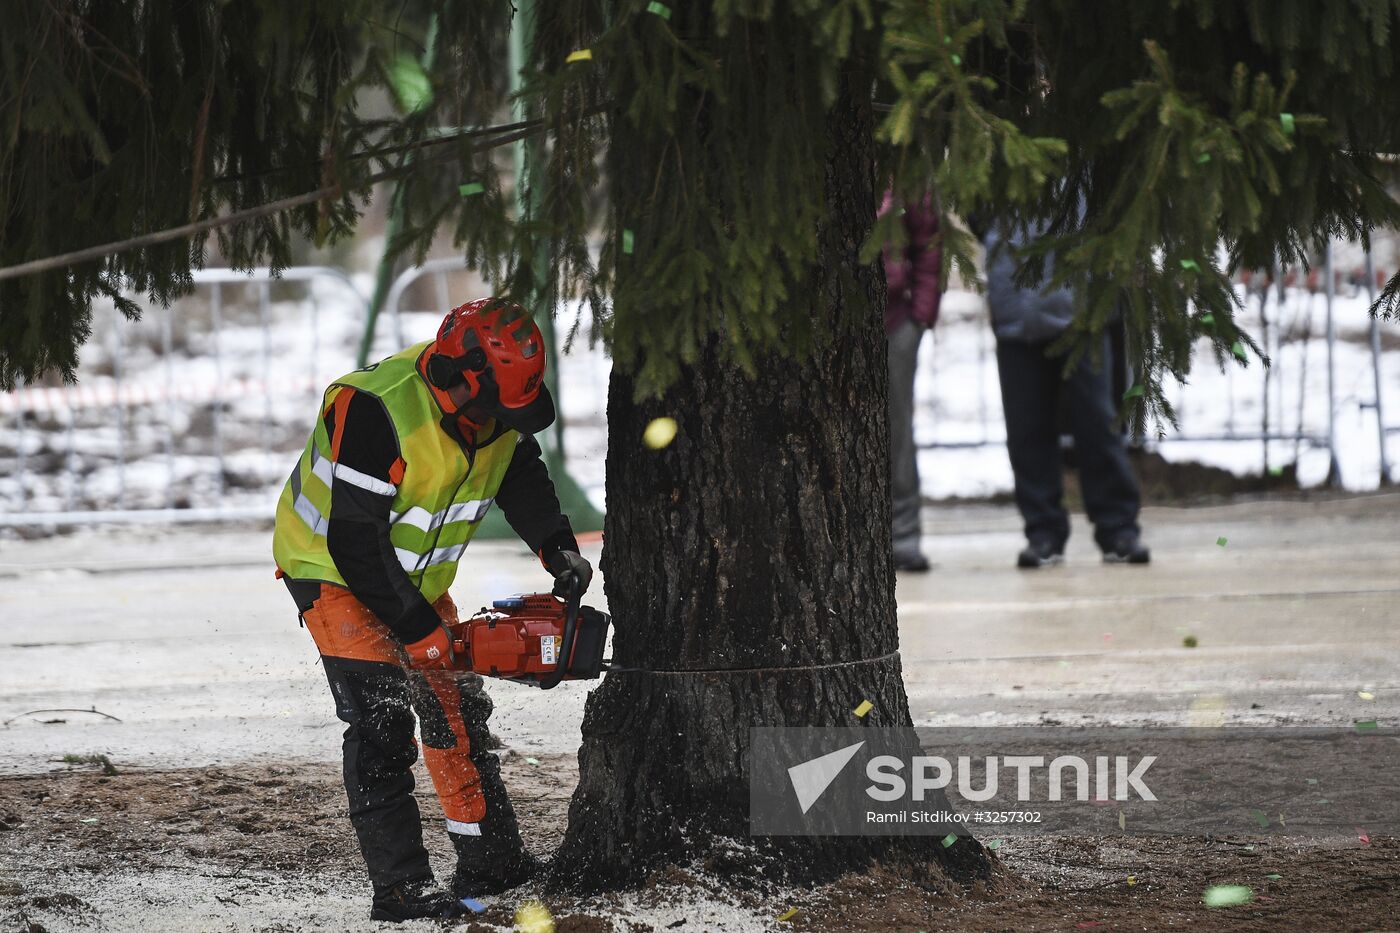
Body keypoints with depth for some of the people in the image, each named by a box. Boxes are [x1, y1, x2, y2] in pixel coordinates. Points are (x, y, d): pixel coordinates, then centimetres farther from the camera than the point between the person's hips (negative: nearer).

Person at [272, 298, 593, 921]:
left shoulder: (495, 405, -12)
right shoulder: (376, 412, -36)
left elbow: (523, 478, 7)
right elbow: (354, 542, -33)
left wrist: (559, 550, -11)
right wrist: (417, 630, -28)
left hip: (414, 575, 8)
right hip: (332, 568, -8)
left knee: (456, 709, 10)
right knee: (382, 721, -17)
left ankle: (491, 862, 19)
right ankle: (399, 886, -16)